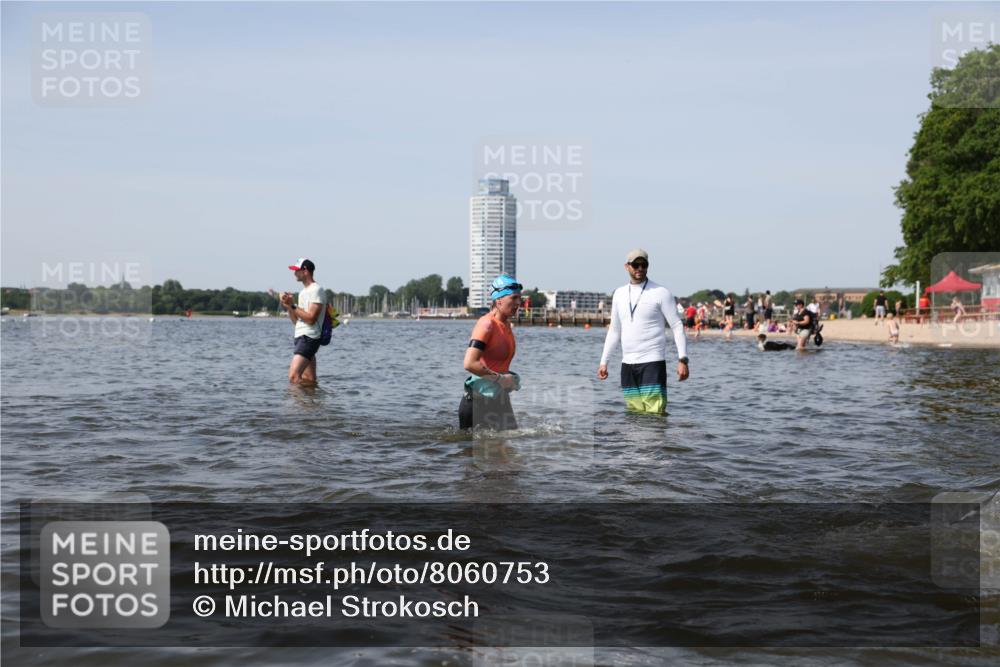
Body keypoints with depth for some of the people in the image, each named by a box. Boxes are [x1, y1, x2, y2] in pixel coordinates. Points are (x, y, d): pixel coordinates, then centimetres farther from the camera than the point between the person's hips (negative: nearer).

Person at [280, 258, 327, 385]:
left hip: (309, 338, -10)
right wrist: (289, 306, 3)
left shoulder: (316, 290, -10)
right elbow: (296, 320, 19)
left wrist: (293, 305, -14)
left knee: (294, 376, -21)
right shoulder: (304, 291, 20)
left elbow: (311, 318, -19)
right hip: (301, 337, 10)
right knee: (309, 381, 9)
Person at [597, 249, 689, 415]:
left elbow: (677, 326, -5)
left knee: (655, 414, -13)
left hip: (652, 362, -5)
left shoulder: (661, 293, -3)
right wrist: (603, 361, 16)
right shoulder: (619, 294, 13)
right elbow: (614, 330, 21)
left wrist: (682, 359, -14)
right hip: (627, 364, 6)